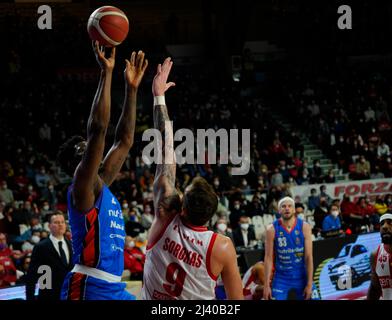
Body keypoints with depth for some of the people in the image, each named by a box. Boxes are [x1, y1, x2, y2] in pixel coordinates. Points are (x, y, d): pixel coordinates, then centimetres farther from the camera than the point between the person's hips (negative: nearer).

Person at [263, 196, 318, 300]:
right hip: (281, 278, -1)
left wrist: (309, 284, -12)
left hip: (302, 276, 1)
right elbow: (268, 258, -6)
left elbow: (309, 257, -8)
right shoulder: (272, 229, -8)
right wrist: (266, 285, -10)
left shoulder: (304, 227, -7)